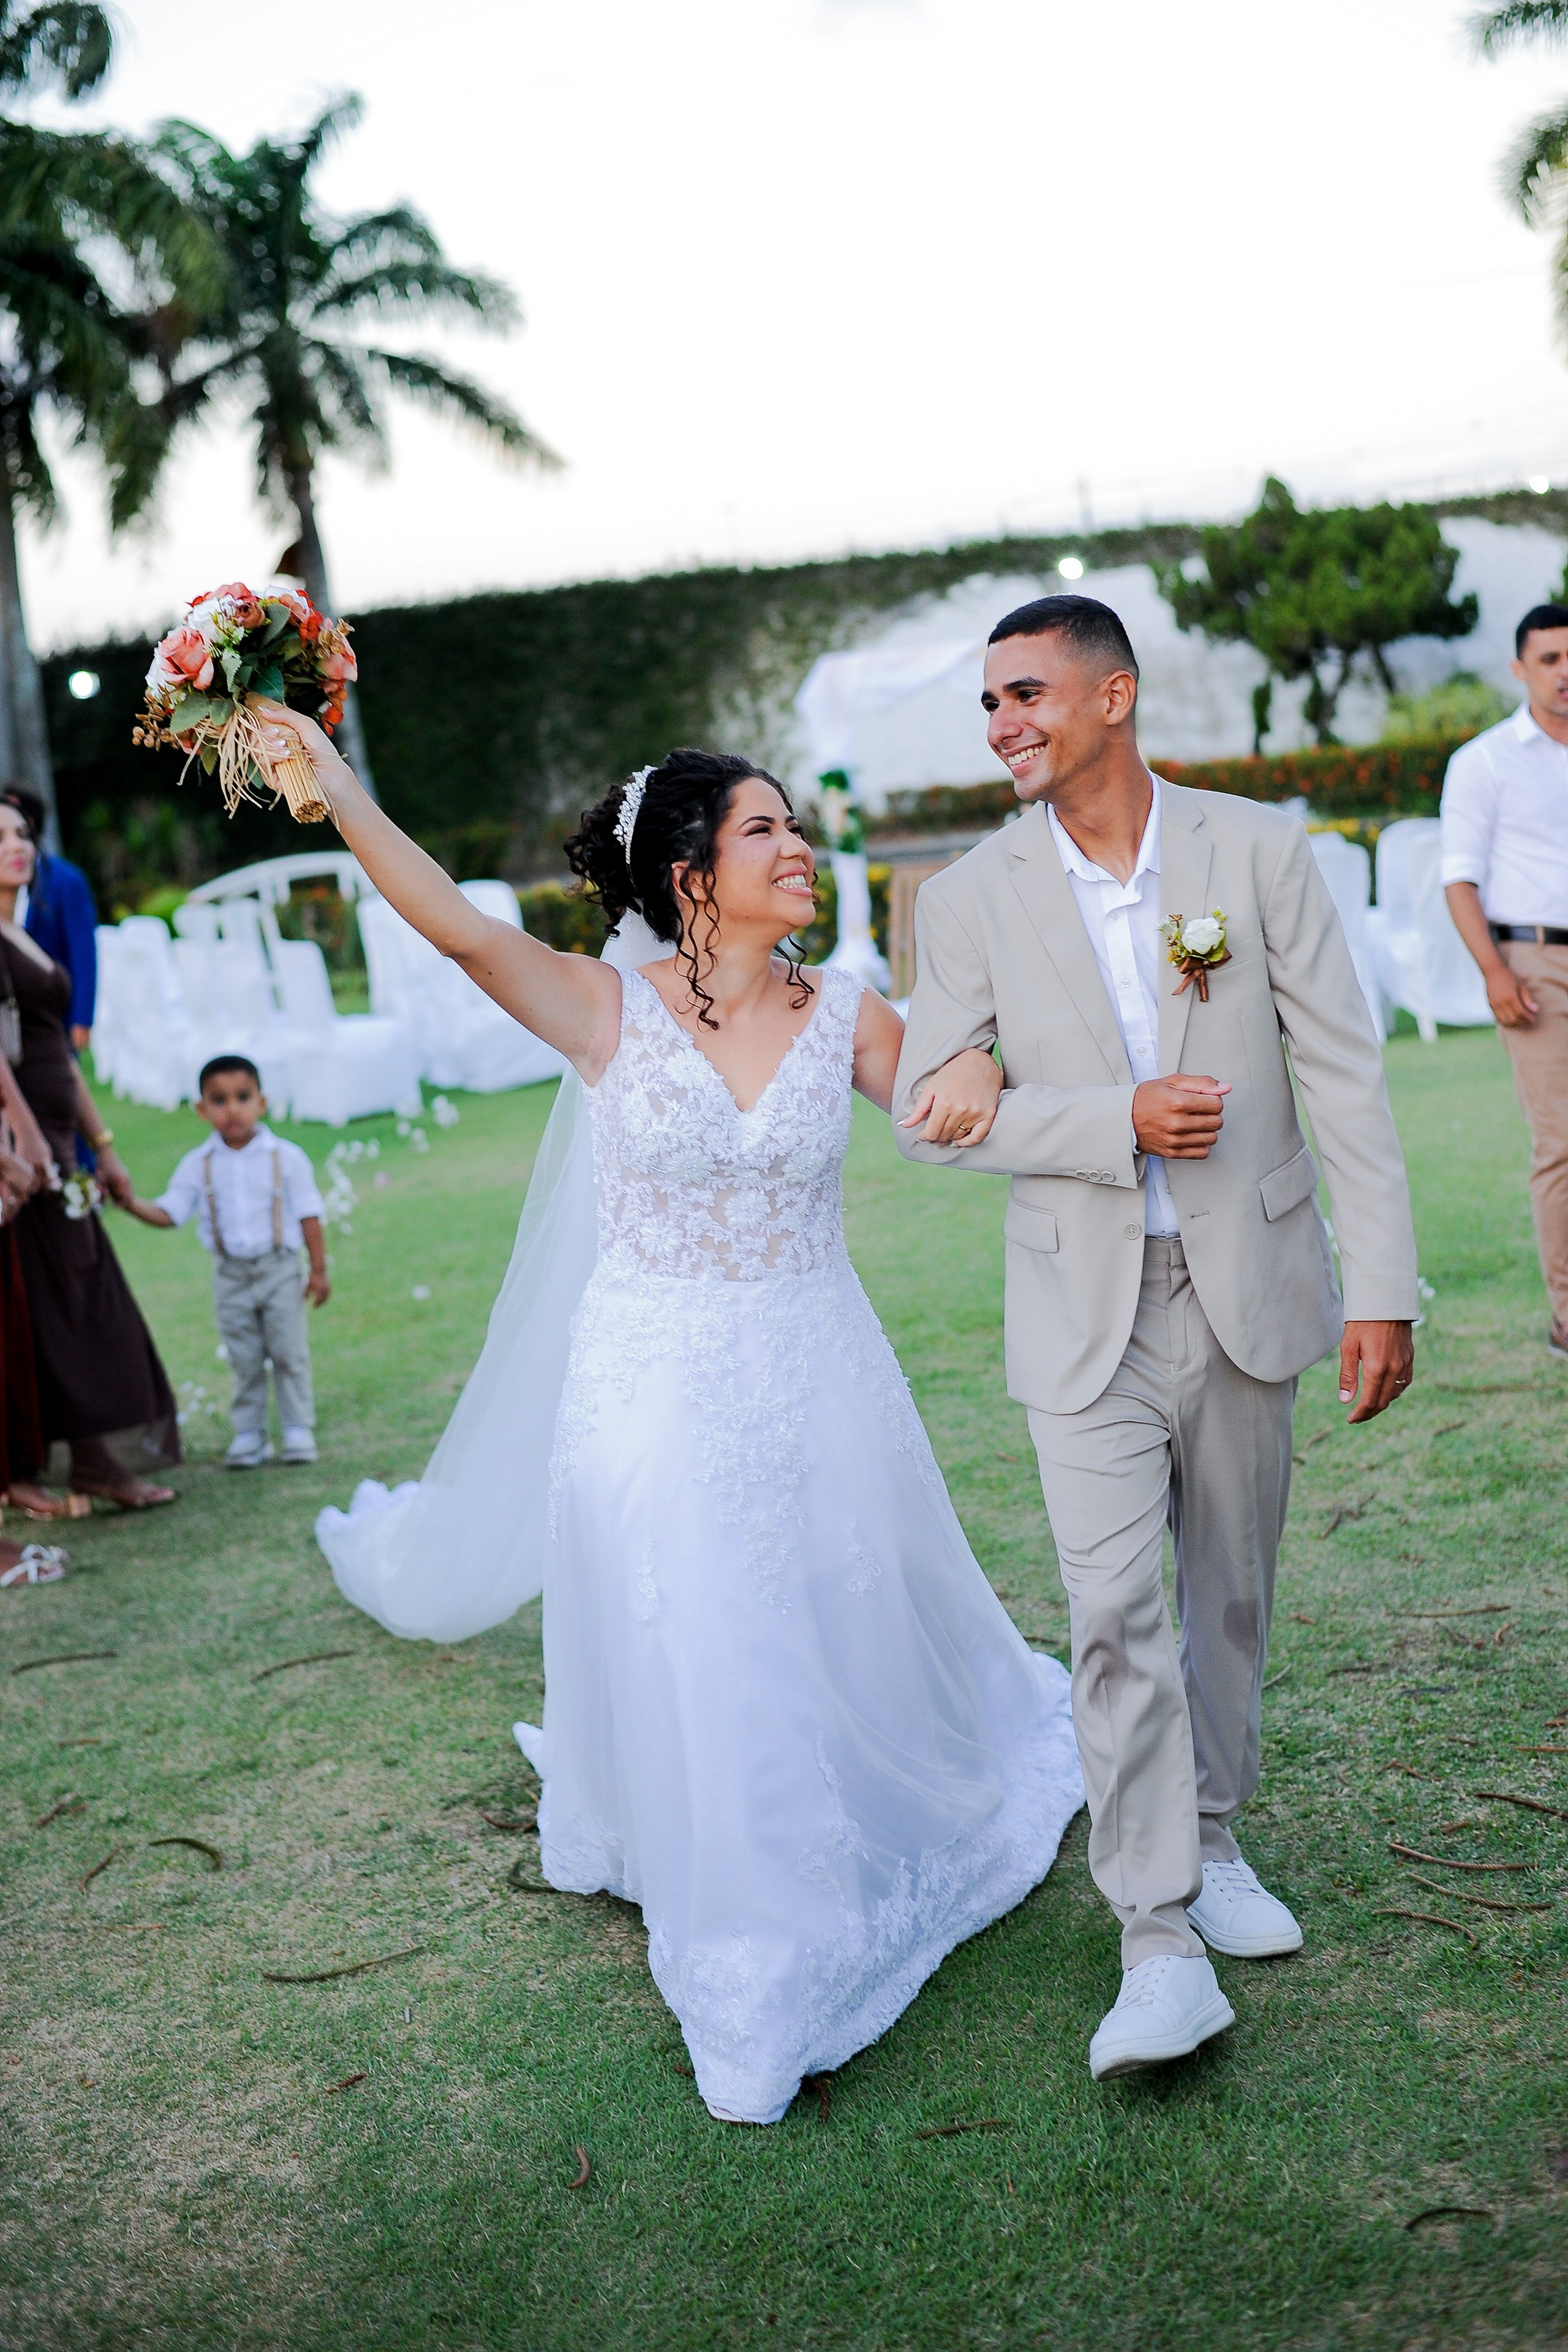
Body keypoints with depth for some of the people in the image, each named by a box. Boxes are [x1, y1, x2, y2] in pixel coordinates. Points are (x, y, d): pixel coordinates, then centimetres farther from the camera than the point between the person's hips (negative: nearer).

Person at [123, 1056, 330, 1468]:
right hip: (231, 1275, 2)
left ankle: (298, 1430, 10)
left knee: (290, 1354, 1)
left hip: (280, 1270, -2)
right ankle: (249, 1435, 16)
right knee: (244, 1361, 8)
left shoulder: (287, 1158, -6)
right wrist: (131, 1203, -18)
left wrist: (318, 1269, -5)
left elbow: (309, 1217, -3)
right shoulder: (198, 1165, 0)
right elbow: (168, 1213, 0)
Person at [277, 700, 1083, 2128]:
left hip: (816, 1380, 2)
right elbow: (453, 923, -23)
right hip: (660, 1391, -2)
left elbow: (958, 1096, 4)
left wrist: (977, 1073, -21)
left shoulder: (845, 1017, -3)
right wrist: (327, 778, -34)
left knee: (859, 1629, 17)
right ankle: (760, 1977, 26)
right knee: (695, 1674, 5)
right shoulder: (610, 1011, -11)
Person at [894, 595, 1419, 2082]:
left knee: (1231, 1595, 14)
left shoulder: (1257, 850, -3)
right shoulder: (972, 900, -2)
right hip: (1087, 1314, -1)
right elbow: (928, 1107, -3)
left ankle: (1210, 1836, 35)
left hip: (1246, 1289, 1)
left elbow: (1344, 1075, -4)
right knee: (1115, 1614, -8)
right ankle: (1159, 1940, 1)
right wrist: (1117, 1120, -16)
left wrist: (1382, 1286, -8)